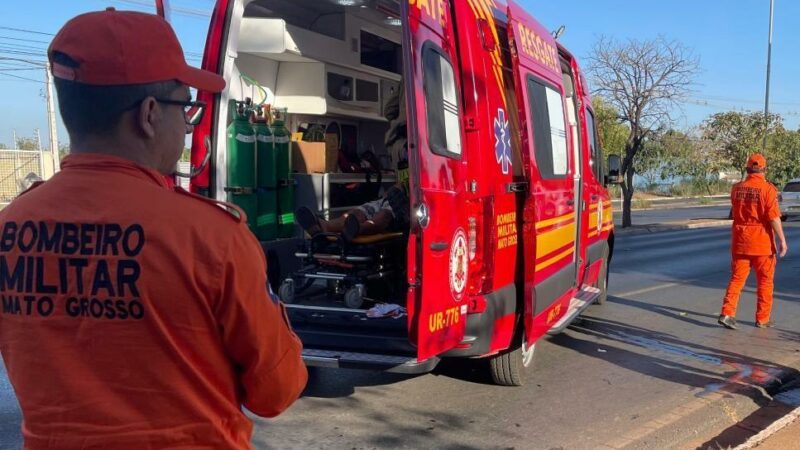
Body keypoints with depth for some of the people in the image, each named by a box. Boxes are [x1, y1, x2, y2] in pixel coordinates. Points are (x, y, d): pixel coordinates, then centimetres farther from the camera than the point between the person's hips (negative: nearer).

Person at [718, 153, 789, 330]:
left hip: (740, 241, 4)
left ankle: (727, 313, -5)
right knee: (765, 281, 10)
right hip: (762, 242, -3)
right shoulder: (768, 189, -12)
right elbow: (774, 217, -16)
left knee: (737, 278, 8)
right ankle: (762, 319, 16)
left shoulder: (736, 188, 2)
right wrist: (782, 240, -11)